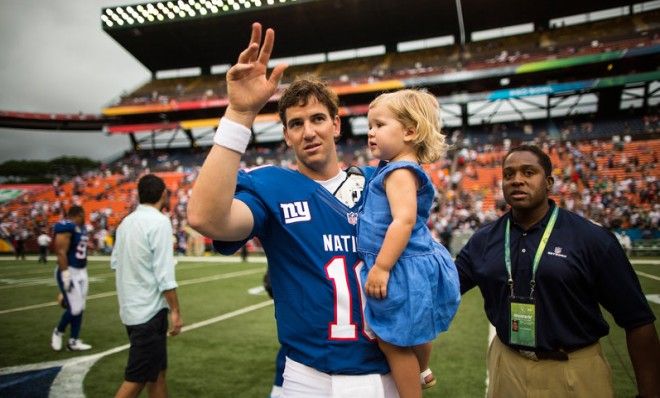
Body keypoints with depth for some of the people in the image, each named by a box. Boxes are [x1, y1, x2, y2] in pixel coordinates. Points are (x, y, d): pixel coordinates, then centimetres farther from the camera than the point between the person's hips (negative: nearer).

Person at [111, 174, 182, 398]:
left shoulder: (126, 222, 8)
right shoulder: (159, 222, -15)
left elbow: (115, 262, 16)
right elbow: (164, 273, -19)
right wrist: (175, 311, -14)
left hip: (131, 309, 8)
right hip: (149, 311, -8)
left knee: (157, 371, 17)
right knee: (137, 378, 1)